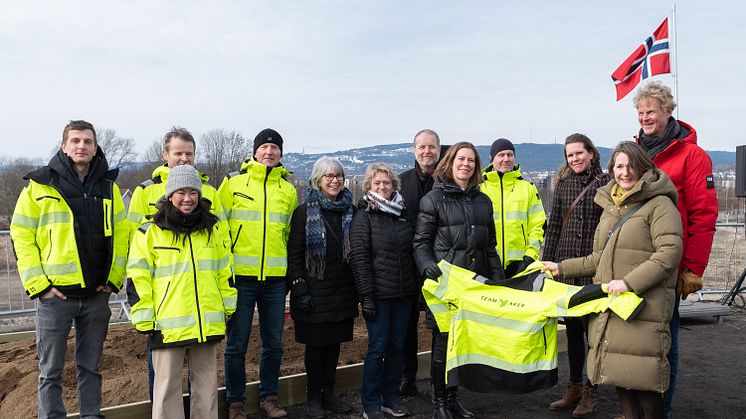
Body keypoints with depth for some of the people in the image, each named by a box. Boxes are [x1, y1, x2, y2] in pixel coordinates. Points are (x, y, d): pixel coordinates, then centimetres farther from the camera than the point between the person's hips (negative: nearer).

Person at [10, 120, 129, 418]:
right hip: (55, 293, -2)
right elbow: (21, 236, -2)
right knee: (51, 371, 6)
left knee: (90, 367, 13)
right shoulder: (39, 185, -2)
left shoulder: (108, 187, 7)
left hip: (96, 294, 3)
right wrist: (38, 284, -9)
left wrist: (114, 278, -1)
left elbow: (121, 235, 8)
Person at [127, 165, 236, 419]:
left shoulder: (213, 229, 9)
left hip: (207, 322, 3)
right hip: (167, 324, -3)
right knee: (168, 385, 6)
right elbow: (138, 278, -3)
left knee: (206, 382, 14)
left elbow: (225, 271, 14)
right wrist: (144, 320, -6)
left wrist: (229, 307, 13)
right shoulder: (150, 232, -2)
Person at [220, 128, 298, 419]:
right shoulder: (234, 182, 0)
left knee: (273, 343, 11)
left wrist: (291, 274, 14)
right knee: (236, 345, 5)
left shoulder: (288, 190, 10)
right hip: (240, 275, -3)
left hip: (275, 278, 3)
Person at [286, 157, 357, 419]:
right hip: (315, 293, -4)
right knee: (315, 344, 4)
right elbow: (294, 254, -6)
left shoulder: (351, 211, 7)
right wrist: (300, 290, -12)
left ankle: (328, 392, 25)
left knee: (334, 343, 10)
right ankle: (314, 397, 18)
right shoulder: (304, 212, -4)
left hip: (343, 293, 4)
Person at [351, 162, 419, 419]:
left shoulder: (403, 213, 10)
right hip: (379, 293, -5)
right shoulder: (364, 217, -4)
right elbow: (360, 259, -9)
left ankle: (391, 398, 24)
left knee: (397, 345, 11)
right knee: (378, 347, 0)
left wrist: (417, 289, 9)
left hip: (404, 293, 5)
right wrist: (367, 297, -14)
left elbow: (413, 252, 14)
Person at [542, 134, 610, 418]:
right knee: (572, 328, 12)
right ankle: (574, 388, 24)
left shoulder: (606, 183, -2)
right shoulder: (563, 184, 9)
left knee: (592, 328, 3)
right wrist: (546, 262, 8)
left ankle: (591, 391, 17)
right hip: (565, 265, 4)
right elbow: (554, 225, 11)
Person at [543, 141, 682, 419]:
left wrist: (630, 282, -21)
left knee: (642, 378, -8)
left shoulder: (659, 204, -4)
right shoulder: (610, 206, 19)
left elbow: (670, 252, -15)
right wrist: (562, 268, 22)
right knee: (619, 374, 10)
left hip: (643, 306, -7)